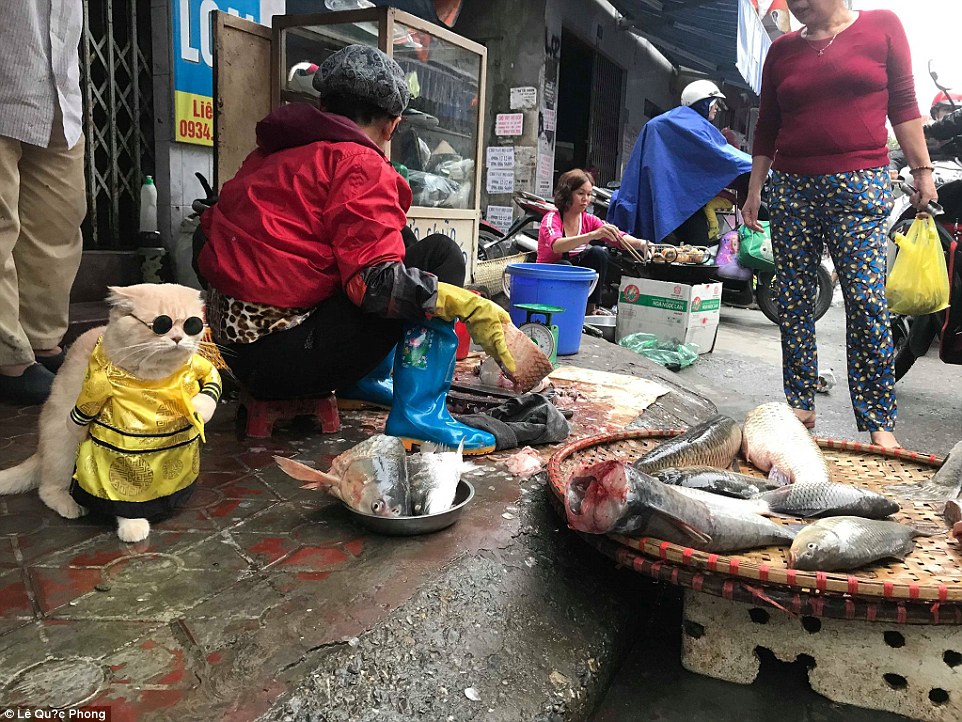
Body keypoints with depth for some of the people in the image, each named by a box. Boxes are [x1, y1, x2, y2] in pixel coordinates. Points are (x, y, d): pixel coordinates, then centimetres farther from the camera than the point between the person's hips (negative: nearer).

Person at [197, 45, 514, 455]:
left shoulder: (271, 156, 15)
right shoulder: (359, 164, -9)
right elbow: (373, 279, -21)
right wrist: (468, 305, -23)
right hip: (284, 355, -9)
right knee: (439, 254, -6)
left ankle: (364, 380, 18)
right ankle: (418, 415, -12)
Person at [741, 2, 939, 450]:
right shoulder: (782, 50, 14)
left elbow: (903, 104, 6)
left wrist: (922, 170, 1)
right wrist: (754, 190, 12)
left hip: (859, 183, -3)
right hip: (791, 187, 4)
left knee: (866, 299, -9)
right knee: (792, 300, 3)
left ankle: (879, 421, -1)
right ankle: (801, 406, 13)